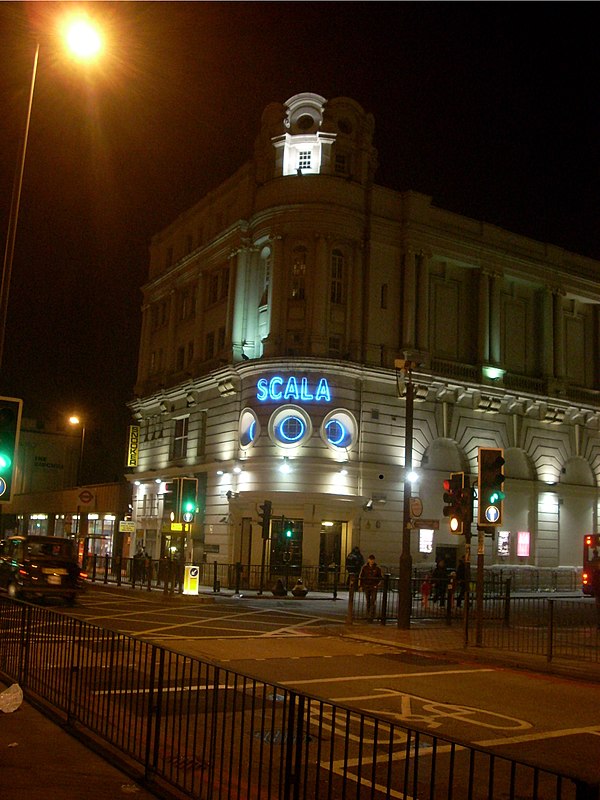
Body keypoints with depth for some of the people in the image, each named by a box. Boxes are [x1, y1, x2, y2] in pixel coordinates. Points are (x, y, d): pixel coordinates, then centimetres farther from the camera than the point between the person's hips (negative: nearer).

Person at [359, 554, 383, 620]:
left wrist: (378, 585, -6)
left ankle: (372, 616, -11)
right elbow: (360, 576, 7)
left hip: (374, 587, -2)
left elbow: (381, 577, 5)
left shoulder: (377, 568, -4)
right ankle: (368, 615, 20)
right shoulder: (365, 567, 0)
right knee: (368, 601, 10)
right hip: (366, 586, 2)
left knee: (373, 601, -10)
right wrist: (360, 585, 3)